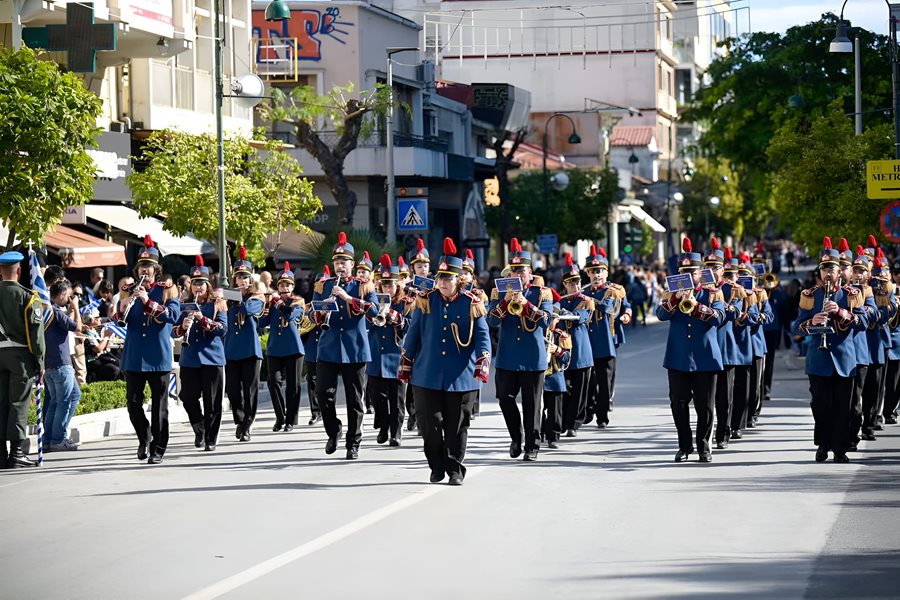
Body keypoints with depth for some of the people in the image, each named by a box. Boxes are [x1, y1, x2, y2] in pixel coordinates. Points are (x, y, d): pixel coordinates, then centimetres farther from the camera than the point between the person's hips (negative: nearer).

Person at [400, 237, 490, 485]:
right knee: (429, 422, 0)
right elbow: (413, 335, 10)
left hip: (460, 378, -1)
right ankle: (437, 467, 17)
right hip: (427, 376, 1)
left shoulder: (472, 304, 0)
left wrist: (482, 364, -16)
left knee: (457, 425, 4)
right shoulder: (426, 301, 4)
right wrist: (405, 366, 9)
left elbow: (482, 336, -2)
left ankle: (455, 470, 14)